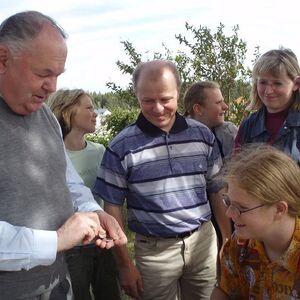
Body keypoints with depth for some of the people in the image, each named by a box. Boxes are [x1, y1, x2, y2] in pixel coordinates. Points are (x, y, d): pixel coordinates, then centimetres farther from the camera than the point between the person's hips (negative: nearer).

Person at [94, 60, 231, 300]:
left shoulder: (202, 135, -1)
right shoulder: (121, 147, -10)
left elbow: (217, 191, 8)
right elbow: (113, 207, -5)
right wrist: (124, 265, -4)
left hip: (204, 241, 3)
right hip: (155, 250, -2)